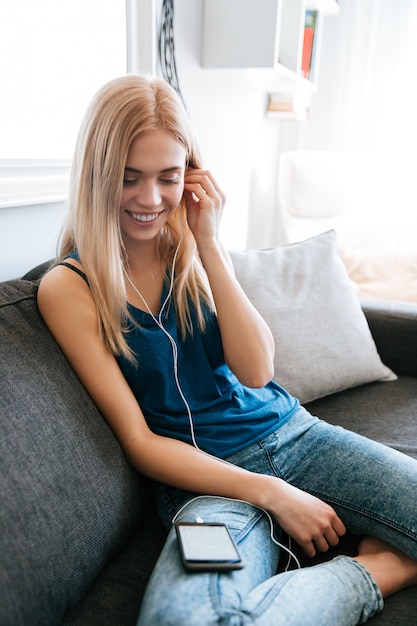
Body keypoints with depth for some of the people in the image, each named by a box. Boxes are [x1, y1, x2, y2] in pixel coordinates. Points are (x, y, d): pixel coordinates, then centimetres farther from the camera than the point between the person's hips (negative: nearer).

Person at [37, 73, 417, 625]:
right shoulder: (69, 288, -6)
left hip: (289, 431, 3)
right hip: (205, 475, -2)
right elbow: (138, 441, -8)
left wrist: (207, 241, -10)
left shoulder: (193, 249, 5)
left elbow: (256, 372, -6)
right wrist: (270, 494, -15)